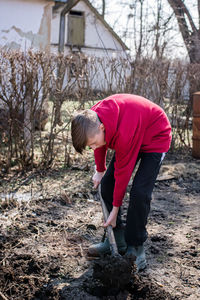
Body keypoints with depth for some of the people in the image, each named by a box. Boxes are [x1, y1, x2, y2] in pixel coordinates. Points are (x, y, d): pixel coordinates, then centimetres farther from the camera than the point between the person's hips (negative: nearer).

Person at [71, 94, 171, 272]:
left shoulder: (124, 133, -41)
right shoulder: (92, 119, -20)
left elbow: (123, 172, -30)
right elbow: (100, 145, 4)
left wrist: (116, 208, -20)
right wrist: (100, 171, 16)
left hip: (155, 138, -8)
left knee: (140, 192, -20)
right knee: (107, 185, 1)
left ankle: (135, 247, -4)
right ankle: (116, 240, 11)